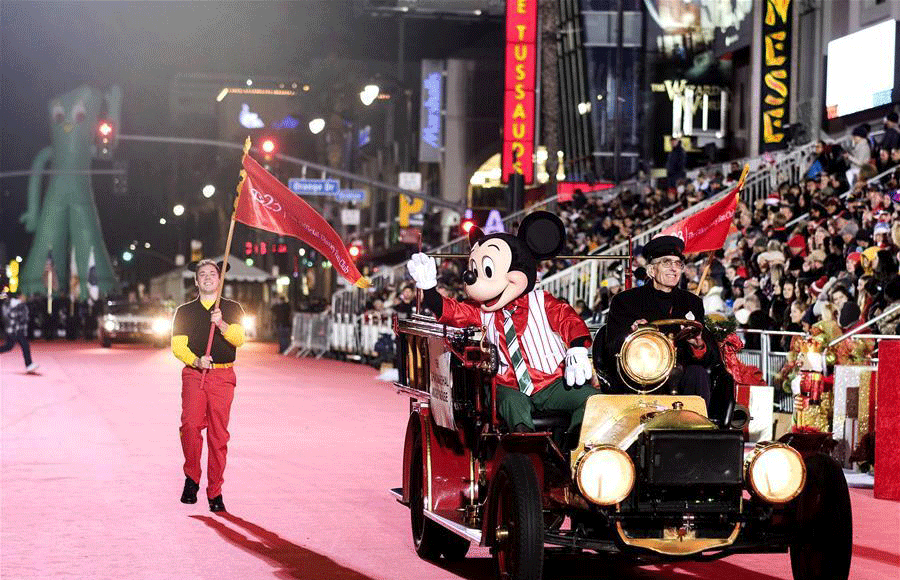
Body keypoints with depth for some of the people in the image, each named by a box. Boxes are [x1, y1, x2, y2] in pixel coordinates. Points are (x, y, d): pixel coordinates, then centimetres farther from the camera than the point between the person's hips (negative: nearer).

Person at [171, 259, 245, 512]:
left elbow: (239, 339, -2)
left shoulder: (232, 309, 13)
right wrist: (195, 361, -13)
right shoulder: (185, 311, 14)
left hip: (222, 376, 0)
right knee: (190, 424, -21)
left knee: (218, 433, -4)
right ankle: (192, 478, -2)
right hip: (193, 373, 0)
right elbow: (177, 346, 6)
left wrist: (221, 324, -20)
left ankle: (215, 492, 3)